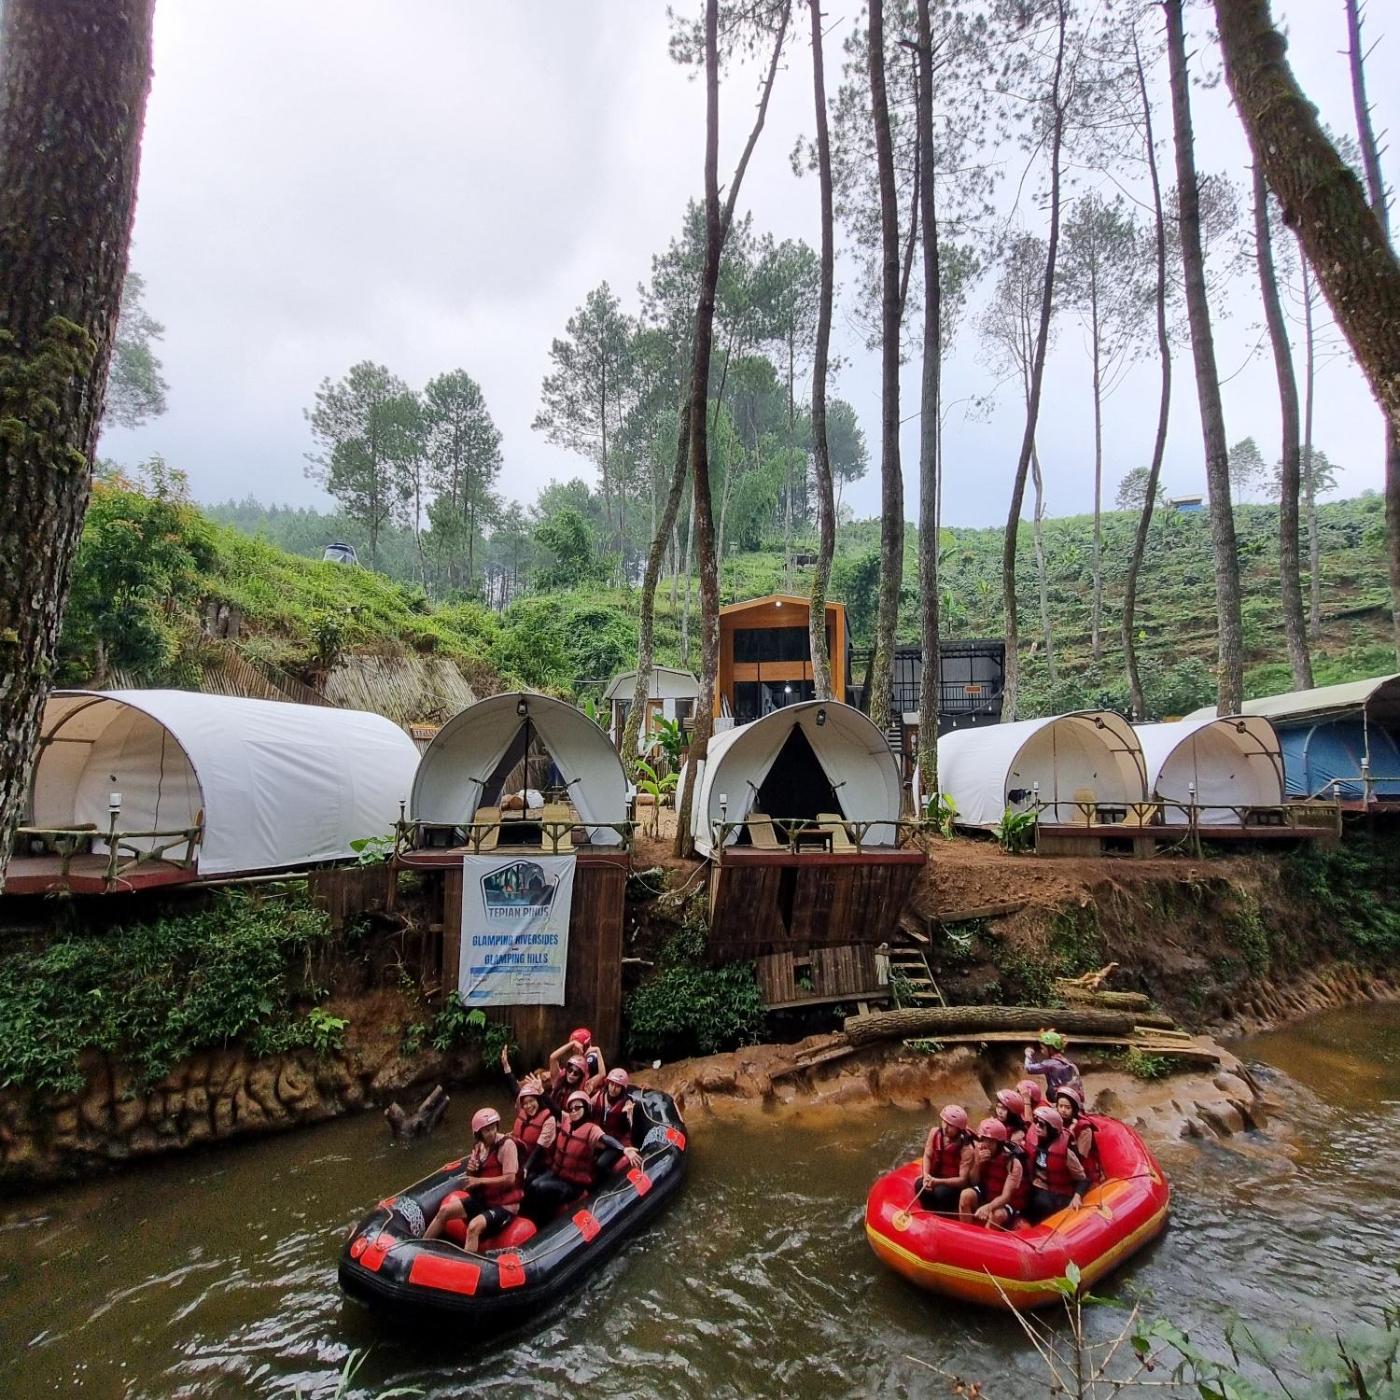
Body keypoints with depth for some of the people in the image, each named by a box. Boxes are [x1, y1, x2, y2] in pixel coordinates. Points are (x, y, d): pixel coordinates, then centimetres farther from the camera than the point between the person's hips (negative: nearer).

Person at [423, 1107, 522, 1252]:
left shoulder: (506, 1144, -19)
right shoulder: (479, 1146, 4)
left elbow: (510, 1179, -25)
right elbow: (472, 1179, 14)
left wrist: (479, 1181, -20)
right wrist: (471, 1170, -11)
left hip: (505, 1204, -8)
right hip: (484, 1198, 8)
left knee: (474, 1226, -32)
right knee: (445, 1210, 6)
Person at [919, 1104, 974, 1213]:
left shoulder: (966, 1149, -23)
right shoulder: (935, 1132, -9)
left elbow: (962, 1180, -21)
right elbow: (927, 1156, -3)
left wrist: (937, 1181, -31)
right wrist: (926, 1176, -23)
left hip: (954, 1185, -4)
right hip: (935, 1177, 4)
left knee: (941, 1192, -33)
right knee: (921, 1185, -26)